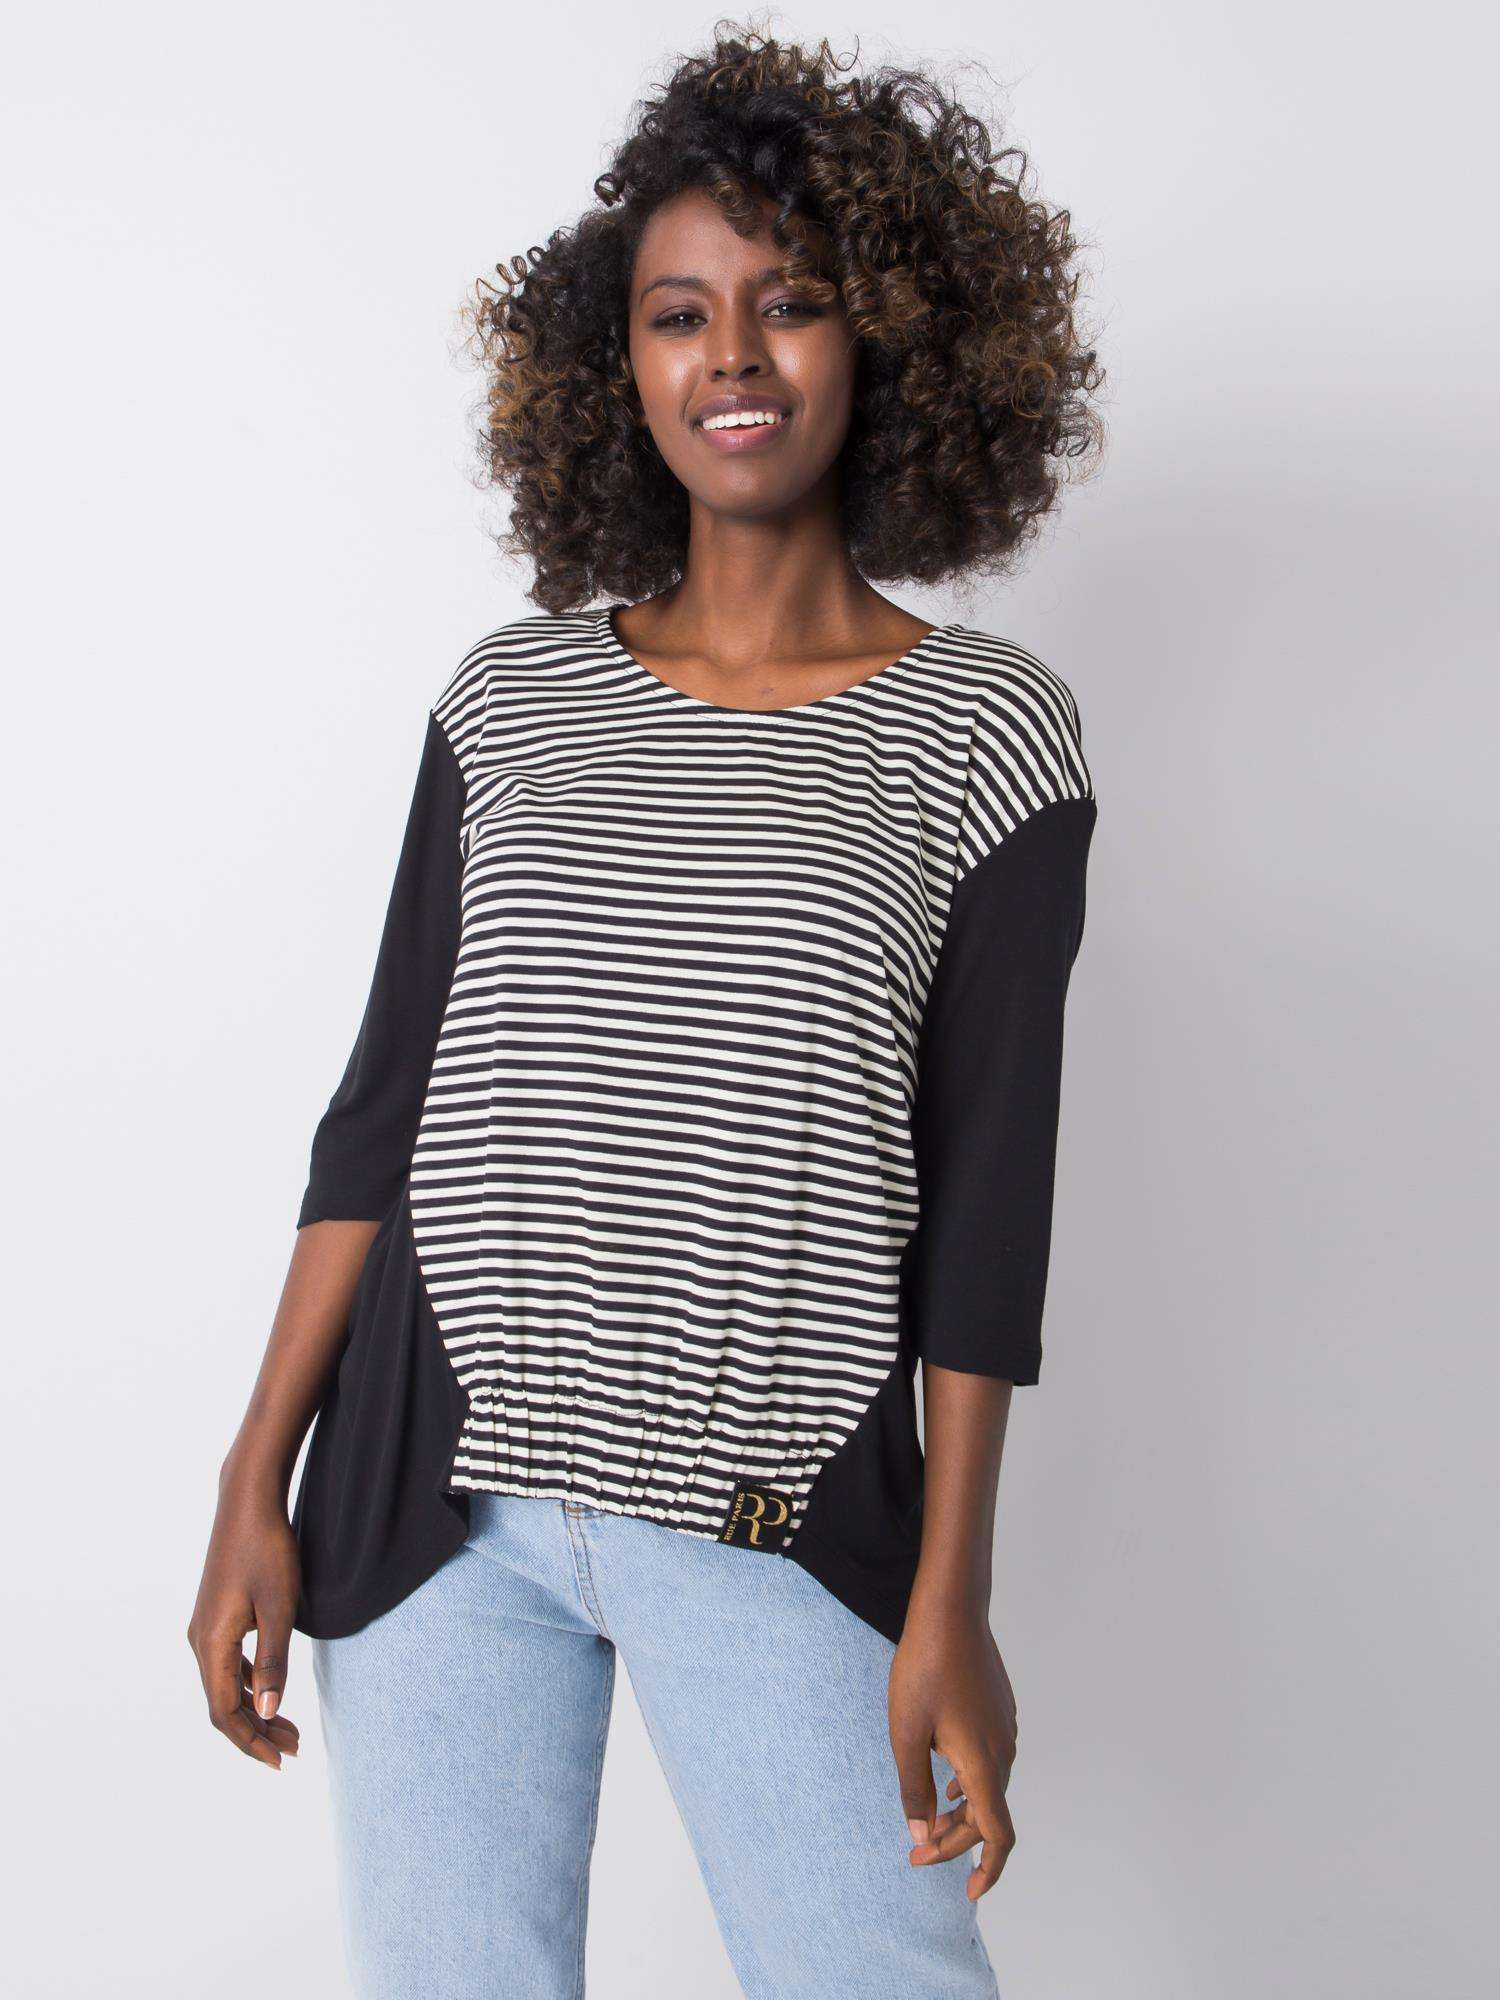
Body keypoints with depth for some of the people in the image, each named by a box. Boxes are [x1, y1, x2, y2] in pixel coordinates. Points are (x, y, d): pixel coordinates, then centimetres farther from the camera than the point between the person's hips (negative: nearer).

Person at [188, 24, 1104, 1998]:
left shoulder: (987, 728, 0)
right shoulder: (509, 695, 7)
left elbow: (986, 1185, -2)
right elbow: (383, 1107, 7)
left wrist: (951, 1598, -4)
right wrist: (259, 1480, 4)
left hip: (781, 1526, -2)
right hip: (433, 1488, 2)